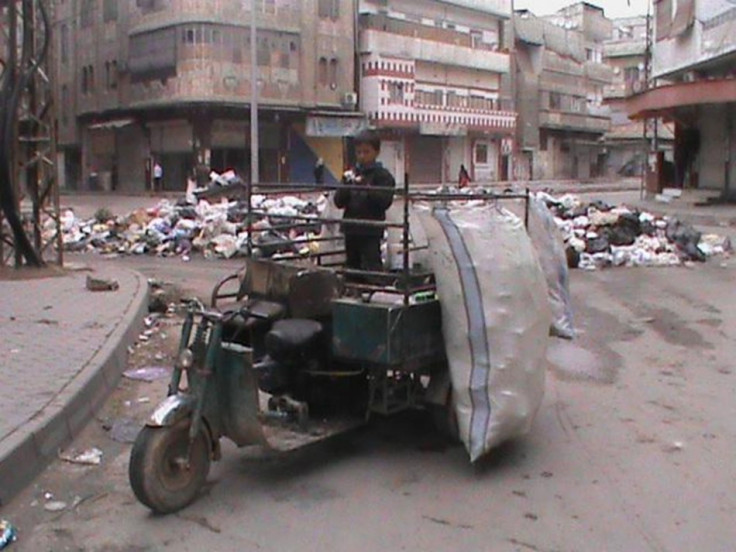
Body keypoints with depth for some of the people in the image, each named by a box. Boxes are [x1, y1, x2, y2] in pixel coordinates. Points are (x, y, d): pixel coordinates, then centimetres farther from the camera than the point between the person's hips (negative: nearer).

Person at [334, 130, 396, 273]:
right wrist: (347, 185, -11)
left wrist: (367, 187, -23)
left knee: (372, 267, -9)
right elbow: (338, 202, 7)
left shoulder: (383, 176, -2)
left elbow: (385, 201, -13)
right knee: (352, 266, 13)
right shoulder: (351, 175, 12)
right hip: (351, 229, 6)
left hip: (371, 231, -5)